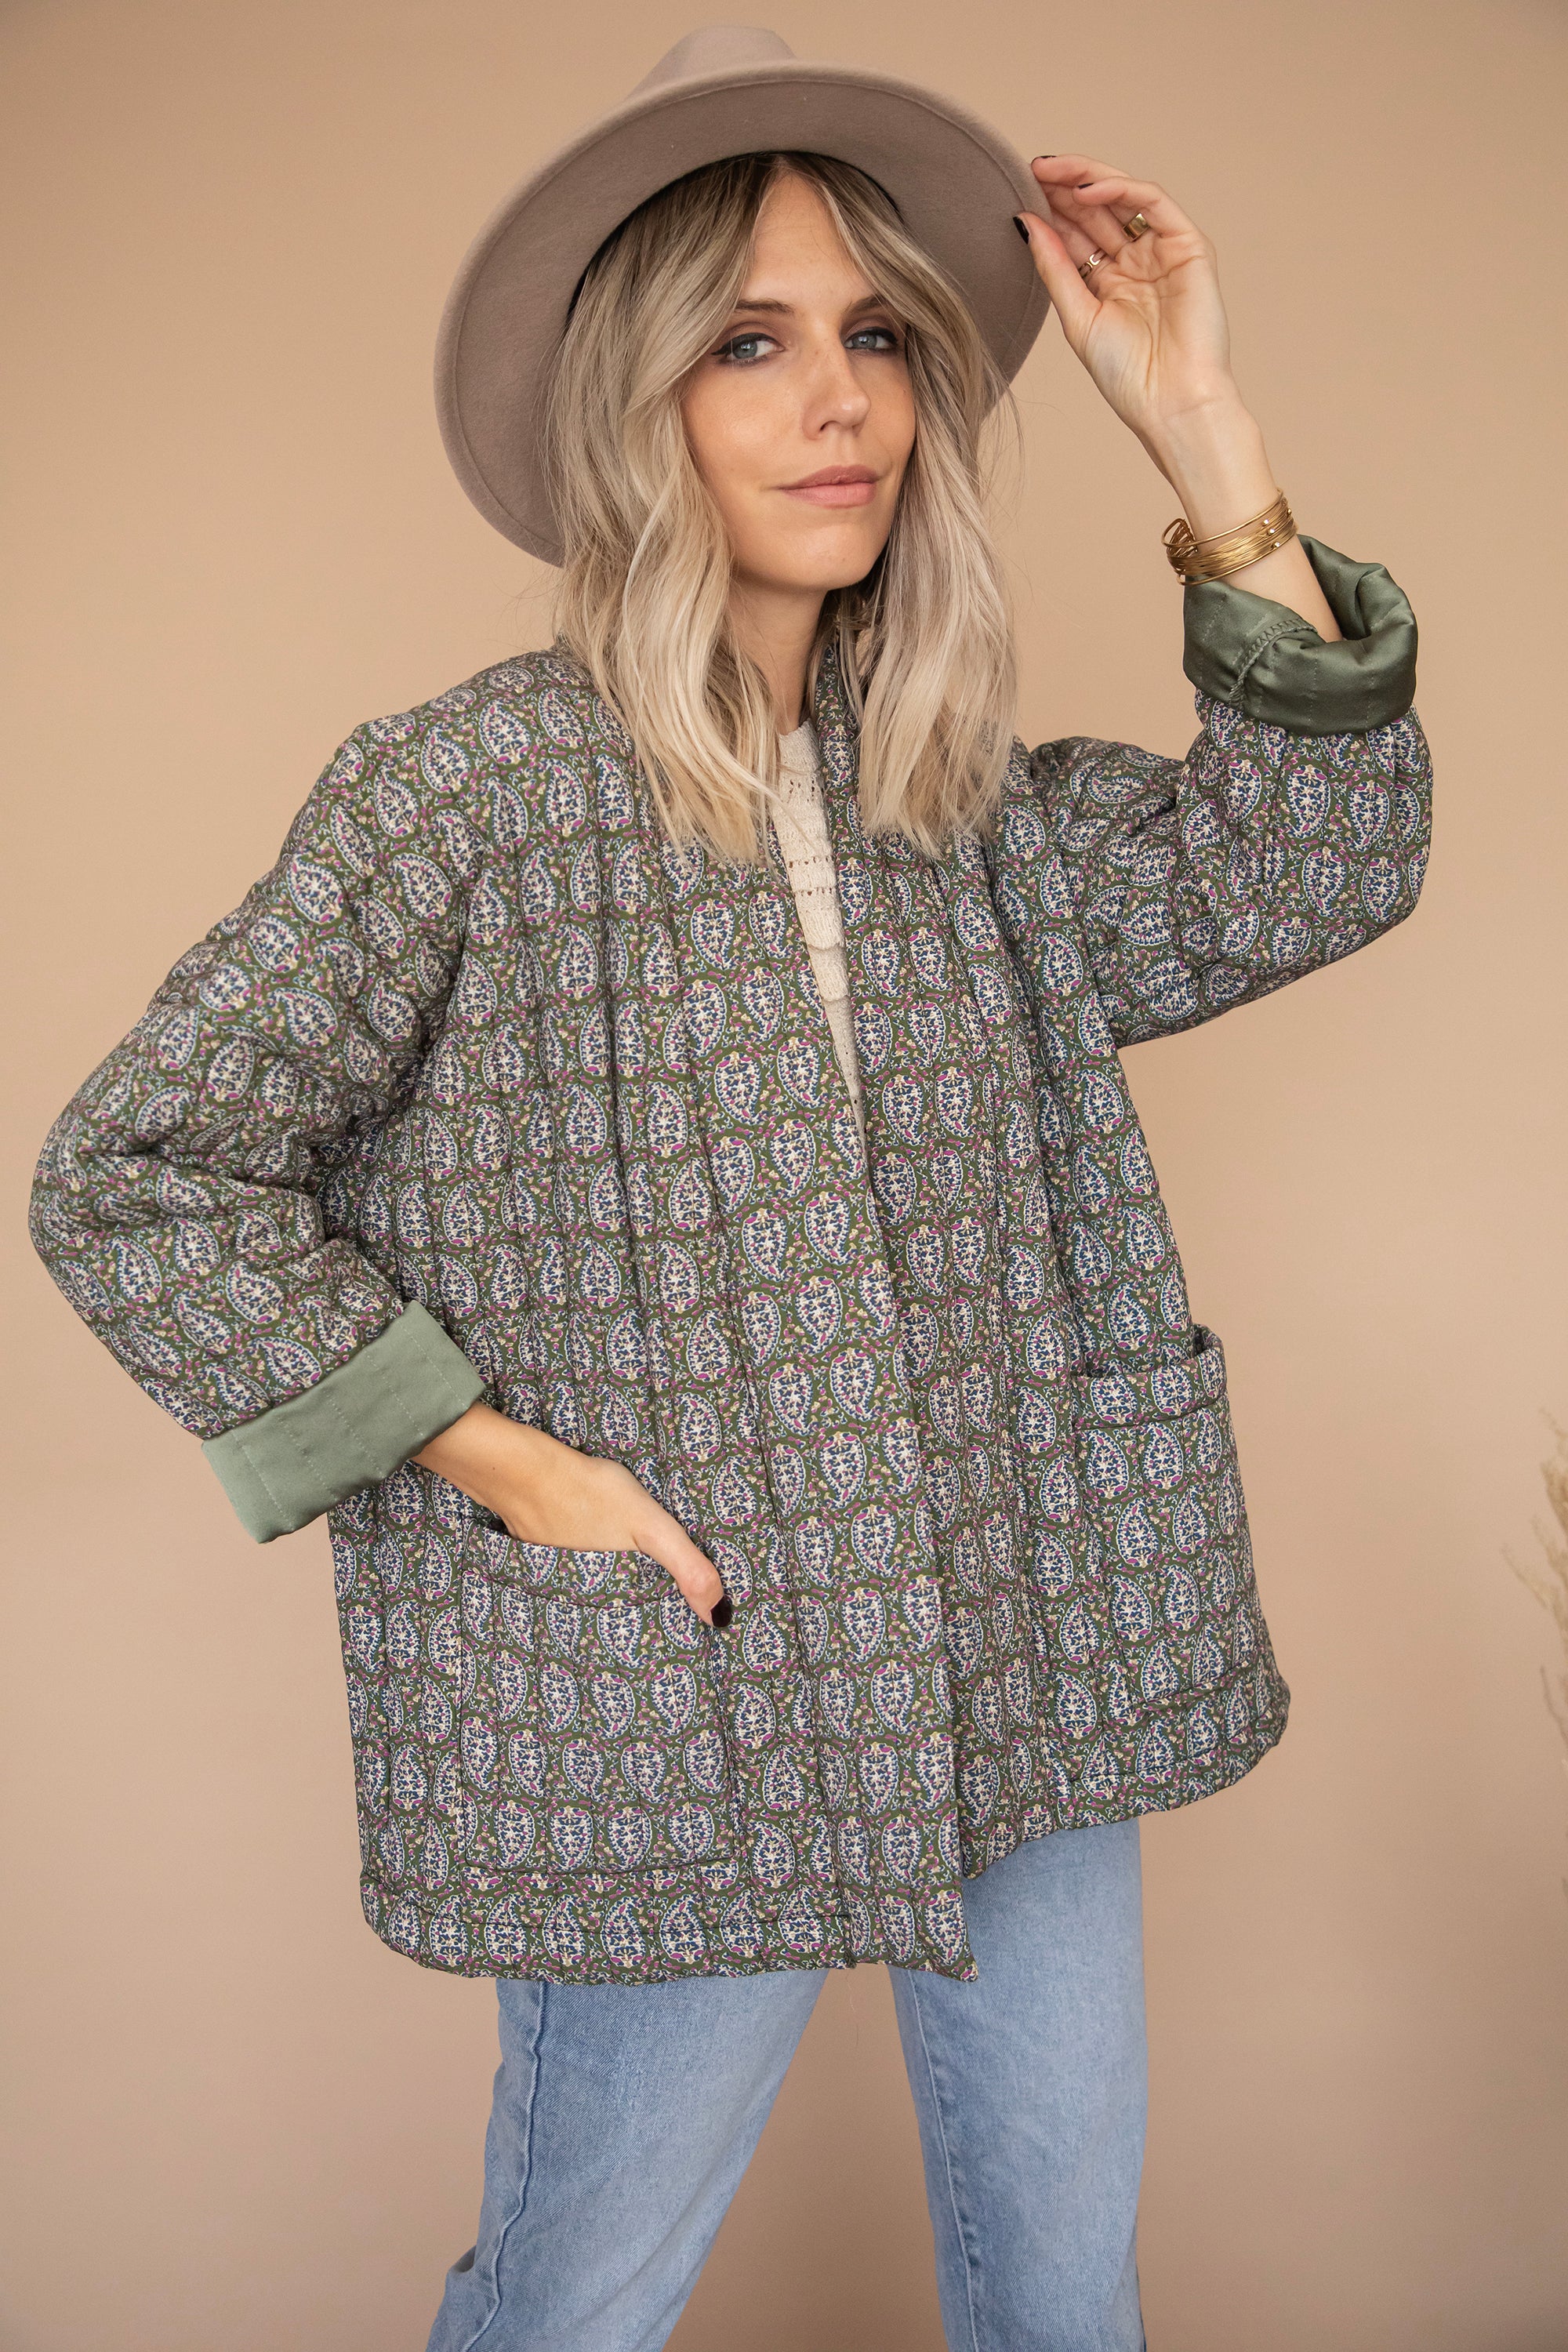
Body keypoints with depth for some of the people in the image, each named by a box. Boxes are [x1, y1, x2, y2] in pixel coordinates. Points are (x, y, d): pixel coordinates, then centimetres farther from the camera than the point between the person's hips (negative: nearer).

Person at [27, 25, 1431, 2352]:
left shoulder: (954, 791, 3)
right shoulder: (474, 789, -14)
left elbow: (1310, 863, -6)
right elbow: (127, 1182, -14)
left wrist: (1202, 430, -11)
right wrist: (505, 1466, -16)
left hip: (1028, 1662, 5)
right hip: (672, 1698, -5)